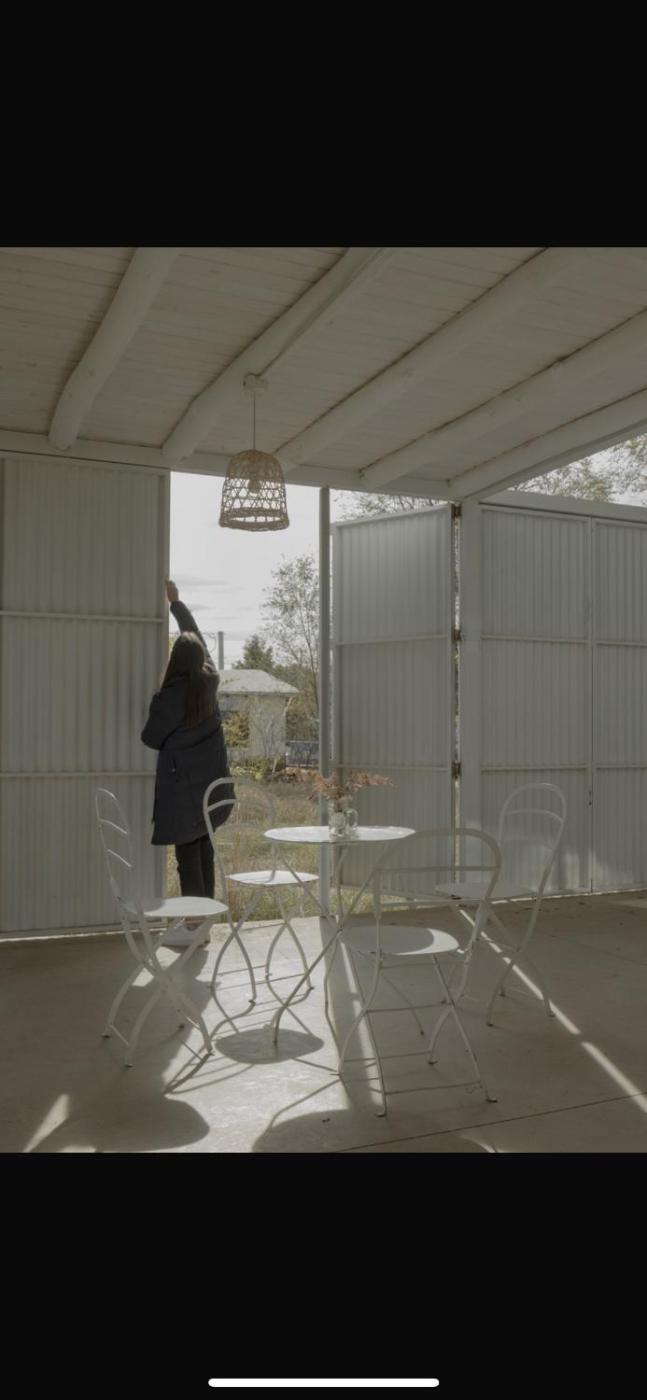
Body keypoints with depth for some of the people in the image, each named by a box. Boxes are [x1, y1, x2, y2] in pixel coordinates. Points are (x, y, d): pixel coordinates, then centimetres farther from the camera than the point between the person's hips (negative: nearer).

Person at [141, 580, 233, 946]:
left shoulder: (171, 696, -16)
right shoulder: (210, 681, 2)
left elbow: (151, 738, -6)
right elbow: (198, 636, 17)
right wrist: (176, 601, 29)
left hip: (184, 781, -6)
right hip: (213, 777, 6)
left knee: (187, 851, -2)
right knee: (203, 846, 12)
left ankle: (194, 925, 1)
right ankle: (205, 919, 16)